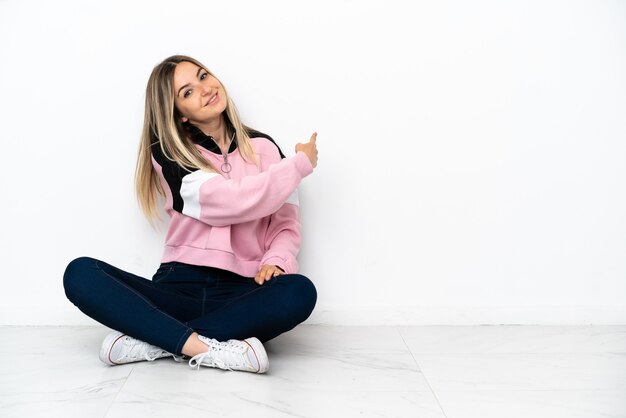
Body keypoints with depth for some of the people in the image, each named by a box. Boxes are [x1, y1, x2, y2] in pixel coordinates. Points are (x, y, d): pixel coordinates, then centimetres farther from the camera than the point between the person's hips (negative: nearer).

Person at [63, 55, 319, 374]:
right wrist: (301, 164, -3)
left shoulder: (263, 148, 10)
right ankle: (205, 348, -34)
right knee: (80, 273, -23)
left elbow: (286, 223, 6)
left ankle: (155, 341, -25)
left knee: (300, 291, -33)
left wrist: (276, 261, -17)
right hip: (179, 285, 0)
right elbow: (229, 203, -12)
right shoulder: (168, 154, 4)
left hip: (241, 292, 1)